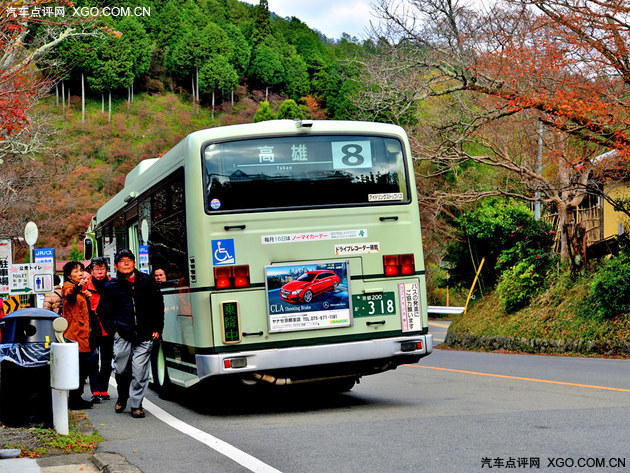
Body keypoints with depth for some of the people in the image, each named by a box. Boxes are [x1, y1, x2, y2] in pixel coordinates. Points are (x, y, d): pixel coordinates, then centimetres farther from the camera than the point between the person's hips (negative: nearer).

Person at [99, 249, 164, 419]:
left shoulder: (147, 281, 8)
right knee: (121, 369, 1)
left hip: (144, 336, 0)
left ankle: (136, 404, 7)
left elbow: (158, 305, 14)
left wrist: (156, 328, 8)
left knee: (140, 371, -3)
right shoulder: (111, 286, 7)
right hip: (122, 335, 0)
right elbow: (104, 310, 15)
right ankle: (122, 396, 29)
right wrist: (112, 330, 6)